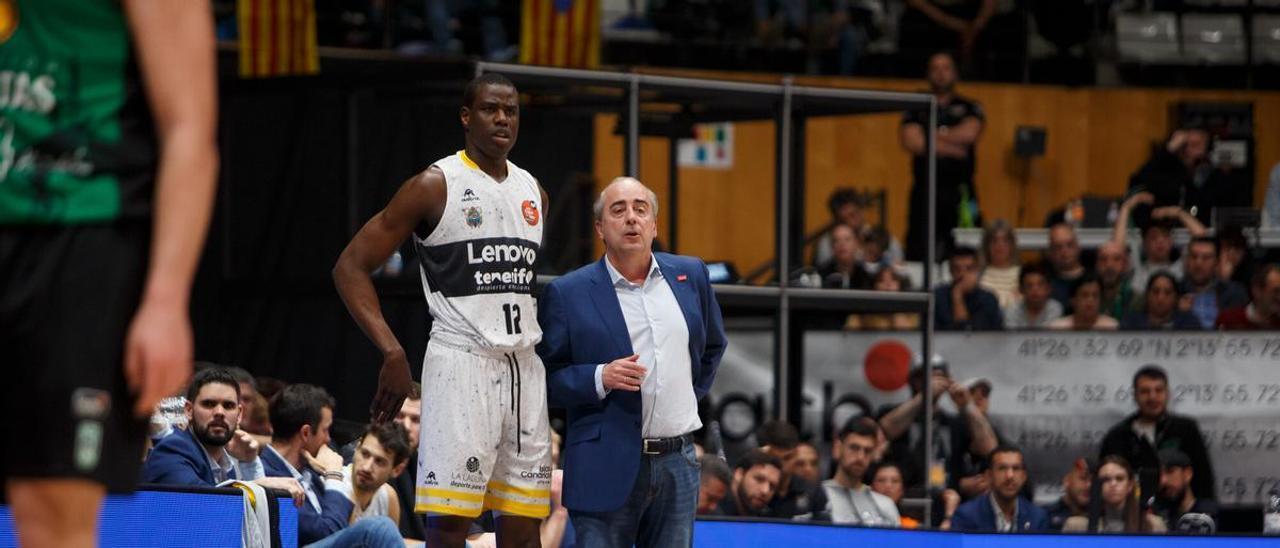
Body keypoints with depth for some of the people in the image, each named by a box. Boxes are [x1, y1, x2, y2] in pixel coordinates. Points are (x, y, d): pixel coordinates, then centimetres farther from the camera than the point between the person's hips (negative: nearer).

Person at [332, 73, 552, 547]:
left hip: (525, 366, 6)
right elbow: (351, 266, -5)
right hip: (461, 363, -6)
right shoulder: (435, 186, -4)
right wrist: (392, 351, -16)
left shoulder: (533, 192, 15)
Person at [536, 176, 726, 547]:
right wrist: (601, 378, -19)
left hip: (678, 463, 4)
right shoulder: (567, 294, -2)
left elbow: (713, 345, 28)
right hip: (607, 470, -4)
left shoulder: (689, 276, 11)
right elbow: (548, 379, -4)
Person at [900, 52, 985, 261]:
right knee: (919, 253, -8)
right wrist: (951, 148, -6)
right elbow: (911, 142, -5)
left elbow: (969, 133, -7)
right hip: (925, 192, 0)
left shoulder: (970, 108, 13)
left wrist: (931, 137, -2)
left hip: (960, 193, 0)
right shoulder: (916, 109, 11)